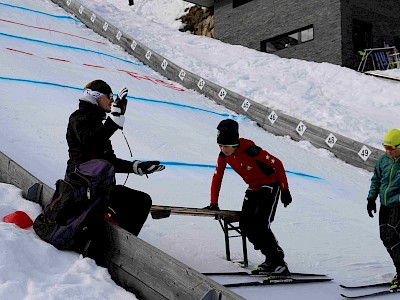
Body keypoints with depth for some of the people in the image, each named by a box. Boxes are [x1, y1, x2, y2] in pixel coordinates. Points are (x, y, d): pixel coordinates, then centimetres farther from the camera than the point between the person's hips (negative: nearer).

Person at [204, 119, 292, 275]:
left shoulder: (250, 150, -29)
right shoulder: (223, 155, -8)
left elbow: (277, 164, -21)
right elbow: (217, 177, 3)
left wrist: (285, 190, -15)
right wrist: (213, 203, 1)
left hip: (270, 185, -7)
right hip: (253, 189, 8)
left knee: (260, 225, -20)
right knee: (245, 225, -3)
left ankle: (278, 263, -10)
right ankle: (271, 257, 9)